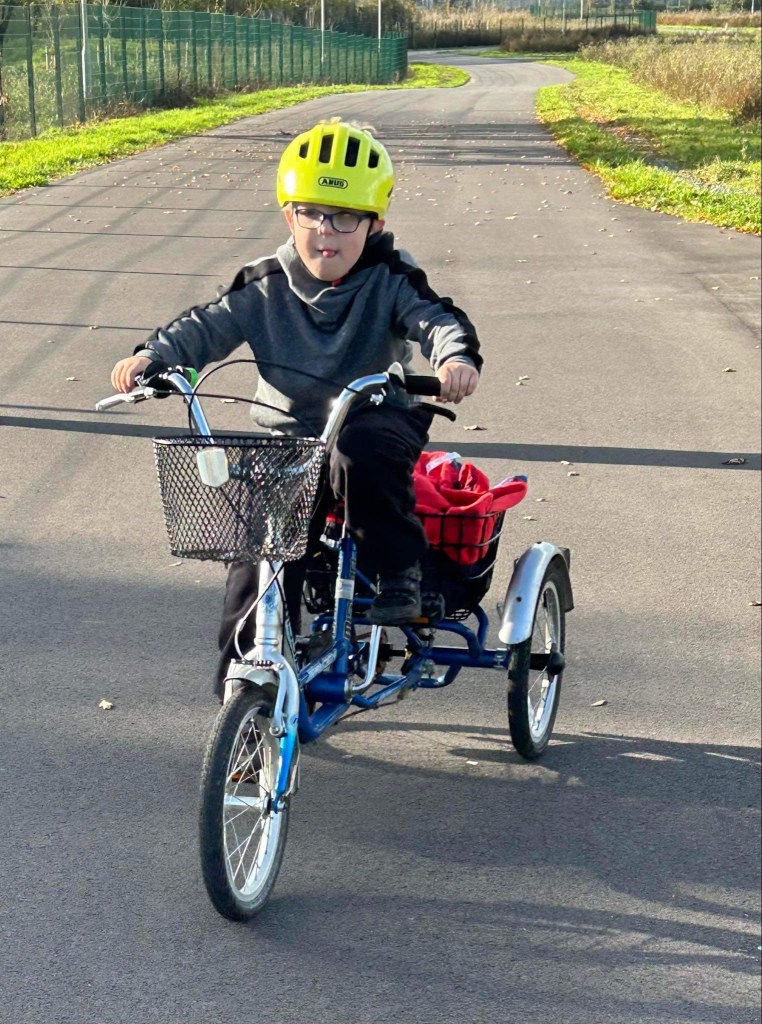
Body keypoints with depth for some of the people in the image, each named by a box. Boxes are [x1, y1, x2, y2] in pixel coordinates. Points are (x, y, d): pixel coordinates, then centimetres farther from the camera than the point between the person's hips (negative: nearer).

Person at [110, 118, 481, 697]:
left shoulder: (390, 282, -6)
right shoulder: (266, 287, 0)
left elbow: (437, 319, -19)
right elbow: (208, 326, -6)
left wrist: (456, 357, -43)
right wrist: (152, 357, -24)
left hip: (373, 425, -2)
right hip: (287, 437, 3)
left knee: (362, 454, -38)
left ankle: (399, 571, -18)